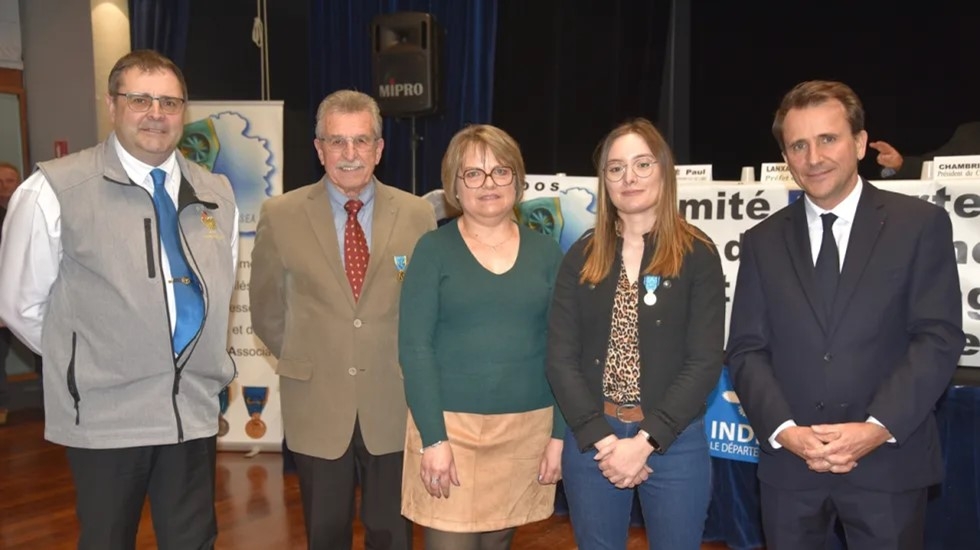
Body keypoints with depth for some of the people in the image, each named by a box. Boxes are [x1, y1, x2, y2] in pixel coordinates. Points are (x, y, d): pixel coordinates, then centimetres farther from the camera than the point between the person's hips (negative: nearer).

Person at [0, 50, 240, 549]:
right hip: (106, 413, -3)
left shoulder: (216, 193, 6)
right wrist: (80, 361, 3)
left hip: (194, 407, 4)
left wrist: (202, 363, 11)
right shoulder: (53, 190, -9)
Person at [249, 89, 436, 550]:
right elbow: (267, 311, 6)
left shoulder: (417, 214, -4)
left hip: (393, 407, 0)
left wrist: (401, 363, 5)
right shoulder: (280, 216, -5)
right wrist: (306, 362, 8)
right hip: (315, 407, 0)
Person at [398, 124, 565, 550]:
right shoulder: (434, 250, -2)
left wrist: (560, 434, 0)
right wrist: (432, 438, -13)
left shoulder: (545, 252, 5)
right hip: (451, 424, -2)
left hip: (529, 428, 3)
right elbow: (414, 347, -7)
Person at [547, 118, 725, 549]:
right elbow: (560, 358, -2)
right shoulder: (582, 256, 3)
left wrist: (645, 441, -15)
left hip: (674, 442, -2)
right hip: (590, 440, 2)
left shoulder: (697, 254, -4)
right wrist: (603, 440, -11)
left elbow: (705, 361, -9)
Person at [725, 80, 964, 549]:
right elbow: (746, 350, 1)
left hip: (888, 463, -2)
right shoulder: (763, 242, 6)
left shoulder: (921, 224, 0)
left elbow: (939, 338, -7)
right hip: (789, 464, 2)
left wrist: (879, 427, -17)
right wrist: (785, 431, -13)